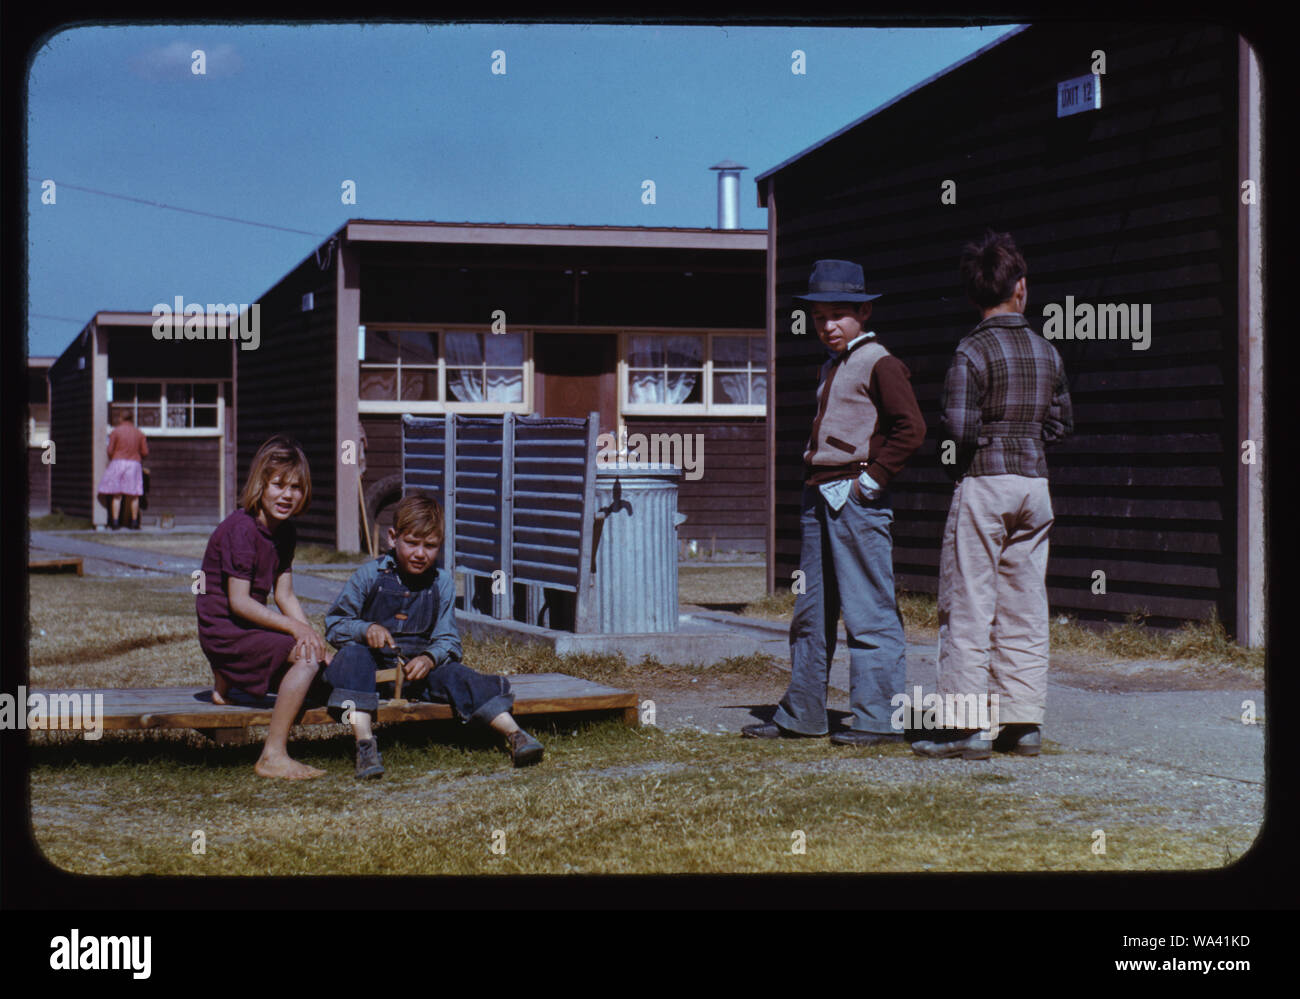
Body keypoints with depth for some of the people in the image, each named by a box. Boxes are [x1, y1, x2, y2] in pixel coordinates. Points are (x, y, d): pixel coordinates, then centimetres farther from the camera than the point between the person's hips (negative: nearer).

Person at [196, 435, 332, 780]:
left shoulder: (285, 531, 9)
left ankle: (227, 683, 19)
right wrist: (296, 627, -25)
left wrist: (312, 634, -7)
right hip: (224, 632, -9)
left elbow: (285, 595, 8)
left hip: (250, 629, 9)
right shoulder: (241, 529, -19)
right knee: (306, 657, -27)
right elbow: (238, 602, -22)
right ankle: (273, 757, -23)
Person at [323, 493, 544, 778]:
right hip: (374, 665, -1)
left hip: (418, 666, 2)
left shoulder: (442, 582, 6)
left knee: (455, 674, -26)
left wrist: (430, 658, -20)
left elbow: (448, 640, 3)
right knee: (353, 654, -34)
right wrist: (365, 630, -22)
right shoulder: (369, 576, -1)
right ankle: (364, 742, -44)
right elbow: (334, 625, -1)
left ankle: (513, 733, -33)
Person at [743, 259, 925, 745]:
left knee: (868, 611, -6)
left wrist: (873, 478, -16)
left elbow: (911, 427, -17)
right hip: (819, 499, 9)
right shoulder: (832, 369, 20)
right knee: (811, 612, 13)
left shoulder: (879, 364, -8)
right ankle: (800, 714, 20)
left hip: (856, 500, -9)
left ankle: (879, 719, -2)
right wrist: (814, 484, 17)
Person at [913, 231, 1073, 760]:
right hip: (1035, 484, 6)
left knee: (968, 607, -2)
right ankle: (1024, 721, 12)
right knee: (1024, 607, 10)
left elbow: (960, 429, -17)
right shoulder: (1046, 351, 7)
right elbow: (1061, 424, 14)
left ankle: (966, 725, -3)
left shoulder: (973, 352, -11)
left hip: (984, 483, -6)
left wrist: (955, 458, 2)